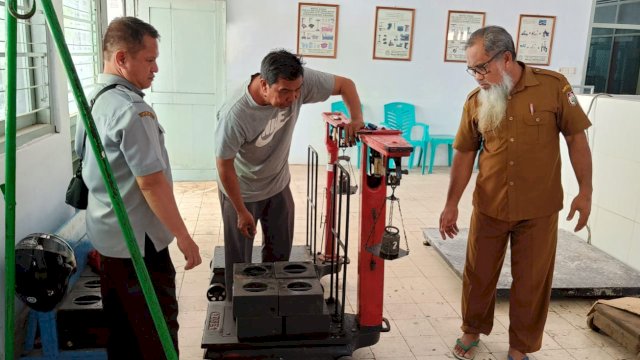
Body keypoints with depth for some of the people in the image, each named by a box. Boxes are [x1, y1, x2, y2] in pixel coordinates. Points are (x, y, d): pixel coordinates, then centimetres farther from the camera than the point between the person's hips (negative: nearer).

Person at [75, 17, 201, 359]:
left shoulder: (91, 101, 8)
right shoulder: (132, 109, -22)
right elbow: (151, 183, -25)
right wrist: (183, 237, -17)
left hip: (106, 234, 9)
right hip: (137, 240, -9)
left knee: (121, 325, 20)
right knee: (156, 328, 4)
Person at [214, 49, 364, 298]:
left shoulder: (300, 81, -24)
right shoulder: (235, 114, -37)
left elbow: (345, 84, -9)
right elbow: (224, 165, -24)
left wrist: (356, 118, -27)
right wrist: (241, 211, -16)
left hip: (279, 185, 5)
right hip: (241, 191, -4)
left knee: (280, 251, 17)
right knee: (239, 258, 11)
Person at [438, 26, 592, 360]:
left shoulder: (554, 86, -9)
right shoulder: (475, 101, -3)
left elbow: (576, 137, -3)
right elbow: (464, 153, 3)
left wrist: (585, 191, -6)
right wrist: (451, 204, 2)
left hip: (539, 209, -1)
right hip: (488, 207, 2)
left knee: (532, 280, 11)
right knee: (478, 273, 13)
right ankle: (472, 330, 37)